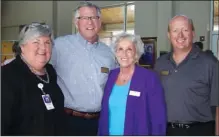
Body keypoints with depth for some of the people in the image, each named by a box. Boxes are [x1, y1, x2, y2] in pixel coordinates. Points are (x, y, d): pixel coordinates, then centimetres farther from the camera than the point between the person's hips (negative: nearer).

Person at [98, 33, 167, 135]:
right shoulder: (111, 75, 1)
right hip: (110, 133, 4)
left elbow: (158, 118, -14)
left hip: (137, 133, -4)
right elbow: (104, 112, 7)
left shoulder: (150, 78, -13)